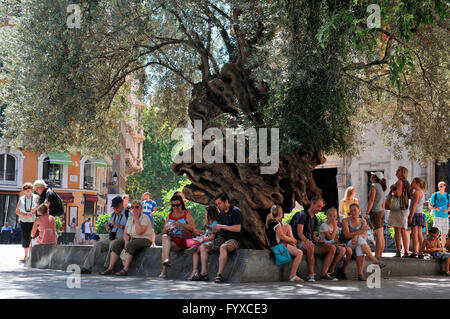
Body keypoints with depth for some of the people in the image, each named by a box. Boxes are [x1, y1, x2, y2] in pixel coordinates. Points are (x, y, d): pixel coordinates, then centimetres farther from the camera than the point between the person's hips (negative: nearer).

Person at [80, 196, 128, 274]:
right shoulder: (113, 214, 19)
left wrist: (120, 226, -21)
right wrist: (107, 226, 5)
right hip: (111, 238, 7)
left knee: (112, 244, -36)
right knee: (97, 245, -14)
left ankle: (107, 267, -32)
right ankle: (87, 267, -19)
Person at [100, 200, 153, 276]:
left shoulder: (145, 218, -10)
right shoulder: (130, 218, 11)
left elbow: (139, 232, -25)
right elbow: (125, 233, 6)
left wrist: (136, 219, -19)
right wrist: (126, 241, -14)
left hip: (144, 240, -7)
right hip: (131, 238, 7)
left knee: (130, 245, -35)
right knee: (116, 244, -16)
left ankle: (125, 270, -38)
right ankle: (110, 268, -21)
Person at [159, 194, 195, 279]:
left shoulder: (186, 214, 6)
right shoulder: (170, 216, 19)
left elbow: (193, 228, -10)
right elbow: (164, 232, 16)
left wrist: (180, 224, -22)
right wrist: (166, 229, -10)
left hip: (183, 241, -3)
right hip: (170, 240, 3)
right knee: (164, 237, -31)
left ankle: (164, 270, -34)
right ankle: (167, 259, -46)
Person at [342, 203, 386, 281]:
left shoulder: (363, 221, 10)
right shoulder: (345, 221, -1)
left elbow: (364, 235, -6)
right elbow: (347, 235, -15)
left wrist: (356, 236, -30)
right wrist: (361, 231, -25)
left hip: (359, 245, 3)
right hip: (347, 245, -3)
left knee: (359, 248, -35)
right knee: (360, 240, -33)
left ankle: (360, 273, -40)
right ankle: (375, 261, -37)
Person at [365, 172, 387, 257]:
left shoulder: (374, 186, -10)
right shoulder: (381, 187, 15)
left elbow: (371, 200, -16)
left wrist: (367, 213, -16)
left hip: (375, 212, -8)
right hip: (381, 212, 8)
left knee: (378, 236, -8)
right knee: (381, 236, 8)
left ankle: (377, 256, -6)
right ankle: (380, 255, 12)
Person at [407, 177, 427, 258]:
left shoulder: (417, 192, -9)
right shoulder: (422, 192, 19)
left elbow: (414, 205, -15)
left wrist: (410, 217, -17)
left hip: (416, 214, -9)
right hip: (421, 214, 9)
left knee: (415, 234, -10)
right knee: (419, 234, 8)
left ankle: (415, 252, -13)